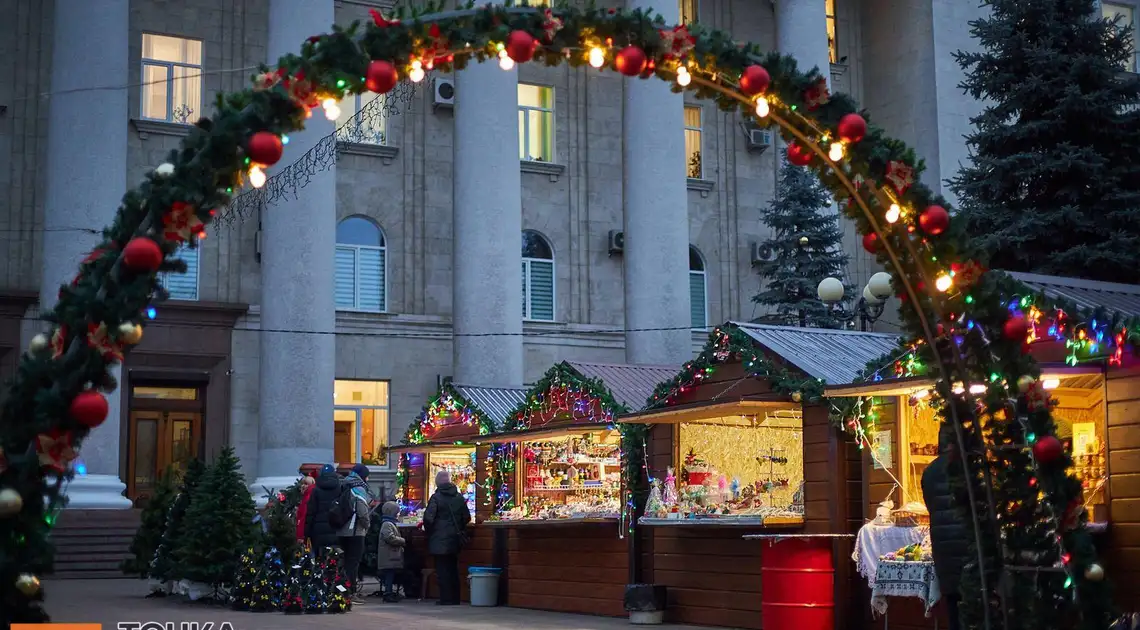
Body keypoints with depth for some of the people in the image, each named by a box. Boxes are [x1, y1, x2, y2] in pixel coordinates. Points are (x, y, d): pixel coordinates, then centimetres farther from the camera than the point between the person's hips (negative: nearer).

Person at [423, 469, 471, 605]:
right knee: (453, 568, 13)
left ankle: (446, 598, -2)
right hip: (455, 540, 5)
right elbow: (467, 517, 8)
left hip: (440, 540, -5)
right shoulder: (459, 497, 5)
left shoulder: (436, 497, -12)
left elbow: (428, 518, -15)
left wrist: (428, 531, 2)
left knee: (442, 570, 0)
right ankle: (455, 598, 15)